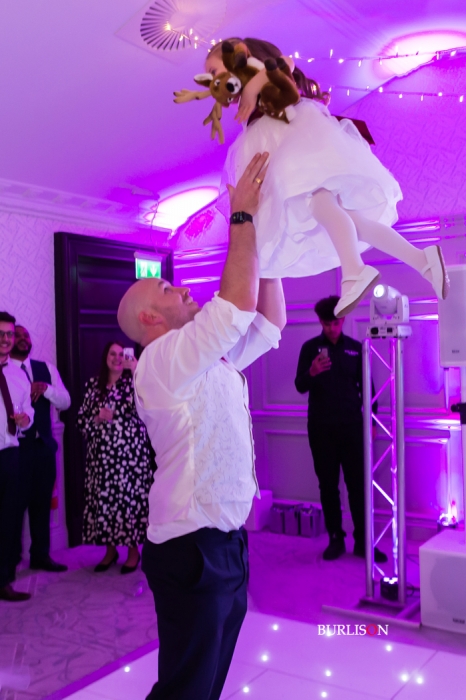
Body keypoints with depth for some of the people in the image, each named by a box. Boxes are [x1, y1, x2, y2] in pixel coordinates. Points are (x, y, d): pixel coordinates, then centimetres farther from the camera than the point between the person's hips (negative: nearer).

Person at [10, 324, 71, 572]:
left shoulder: (47, 368, 10)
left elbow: (65, 402, 4)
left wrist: (46, 388, -13)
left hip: (44, 445, 4)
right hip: (16, 447, -4)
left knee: (42, 502, 11)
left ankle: (41, 555, 23)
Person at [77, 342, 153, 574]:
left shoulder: (133, 380, 1)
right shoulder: (93, 384, 9)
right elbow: (81, 419, 9)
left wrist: (136, 369, -24)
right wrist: (97, 418, -11)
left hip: (130, 452, -3)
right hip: (101, 453, 3)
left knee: (131, 496, -1)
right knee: (103, 497, 6)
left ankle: (133, 549, 13)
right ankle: (110, 549, 20)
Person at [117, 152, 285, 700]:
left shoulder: (214, 359, 14)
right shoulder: (161, 360, -15)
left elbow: (269, 321, 19)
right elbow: (239, 302, -24)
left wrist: (265, 241, 14)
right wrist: (242, 216, -14)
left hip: (225, 542, 9)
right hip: (193, 549, -9)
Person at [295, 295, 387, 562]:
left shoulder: (356, 348, 6)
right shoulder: (310, 347, 0)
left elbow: (366, 386, 11)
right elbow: (300, 386, -6)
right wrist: (312, 373, -27)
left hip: (352, 425, 1)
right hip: (321, 427, -1)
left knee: (358, 483, 1)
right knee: (328, 485, 5)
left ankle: (362, 541, 9)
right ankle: (336, 539, 14)